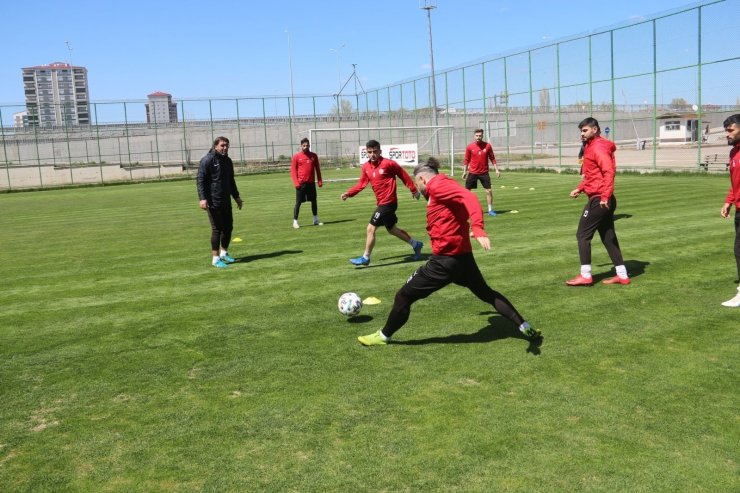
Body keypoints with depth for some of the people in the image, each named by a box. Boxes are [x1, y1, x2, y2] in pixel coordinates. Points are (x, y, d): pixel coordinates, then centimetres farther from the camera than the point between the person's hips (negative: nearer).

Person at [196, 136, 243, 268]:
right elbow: (200, 180, -14)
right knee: (217, 229, -5)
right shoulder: (207, 160, -9)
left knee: (228, 227, 12)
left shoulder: (227, 161, 15)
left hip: (226, 201, 8)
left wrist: (236, 197, 27)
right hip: (213, 202, -7)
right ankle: (216, 258, 4)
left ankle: (224, 253, 30)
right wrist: (202, 198, -23)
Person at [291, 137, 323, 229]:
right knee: (298, 203, -2)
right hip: (301, 183, -4)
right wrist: (296, 183, -12)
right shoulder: (297, 156, -2)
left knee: (314, 201, 12)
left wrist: (320, 181, 6)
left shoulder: (313, 155, 7)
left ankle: (316, 220, 24)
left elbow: (317, 169, 12)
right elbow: (293, 170, -3)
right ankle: (295, 221, 4)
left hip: (311, 183, 4)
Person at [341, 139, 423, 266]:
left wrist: (414, 190, 1)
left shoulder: (388, 163, -13)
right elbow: (361, 184, 4)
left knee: (371, 228, -9)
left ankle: (365, 258, 3)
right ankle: (416, 244, 39)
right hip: (382, 203, 8)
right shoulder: (366, 167, 5)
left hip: (388, 202, -8)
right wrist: (348, 193, -9)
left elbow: (404, 175, -4)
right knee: (392, 229, 21)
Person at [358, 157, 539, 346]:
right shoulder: (445, 185, 16)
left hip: (445, 259, -9)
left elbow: (468, 197, -27)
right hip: (463, 256, 9)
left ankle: (383, 336, 19)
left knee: (404, 296, 5)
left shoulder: (437, 185, -13)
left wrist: (478, 229, -39)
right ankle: (525, 327, 26)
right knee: (486, 293, 25)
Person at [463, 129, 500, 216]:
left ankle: (490, 210, 7)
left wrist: (496, 170, 3)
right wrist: (464, 171, 3)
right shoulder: (470, 147, -2)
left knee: (488, 191, -4)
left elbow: (492, 158, 6)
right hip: (472, 172, 0)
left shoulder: (487, 146, -1)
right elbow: (466, 160, 6)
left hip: (484, 172, 0)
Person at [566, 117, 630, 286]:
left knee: (583, 235, -3)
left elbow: (609, 172, -24)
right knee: (608, 237, 12)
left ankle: (585, 276, 1)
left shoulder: (598, 147, -14)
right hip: (604, 200, 10)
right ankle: (622, 275, 16)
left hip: (599, 200, -10)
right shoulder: (591, 147, 17)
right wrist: (579, 188, 17)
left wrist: (605, 196, -29)